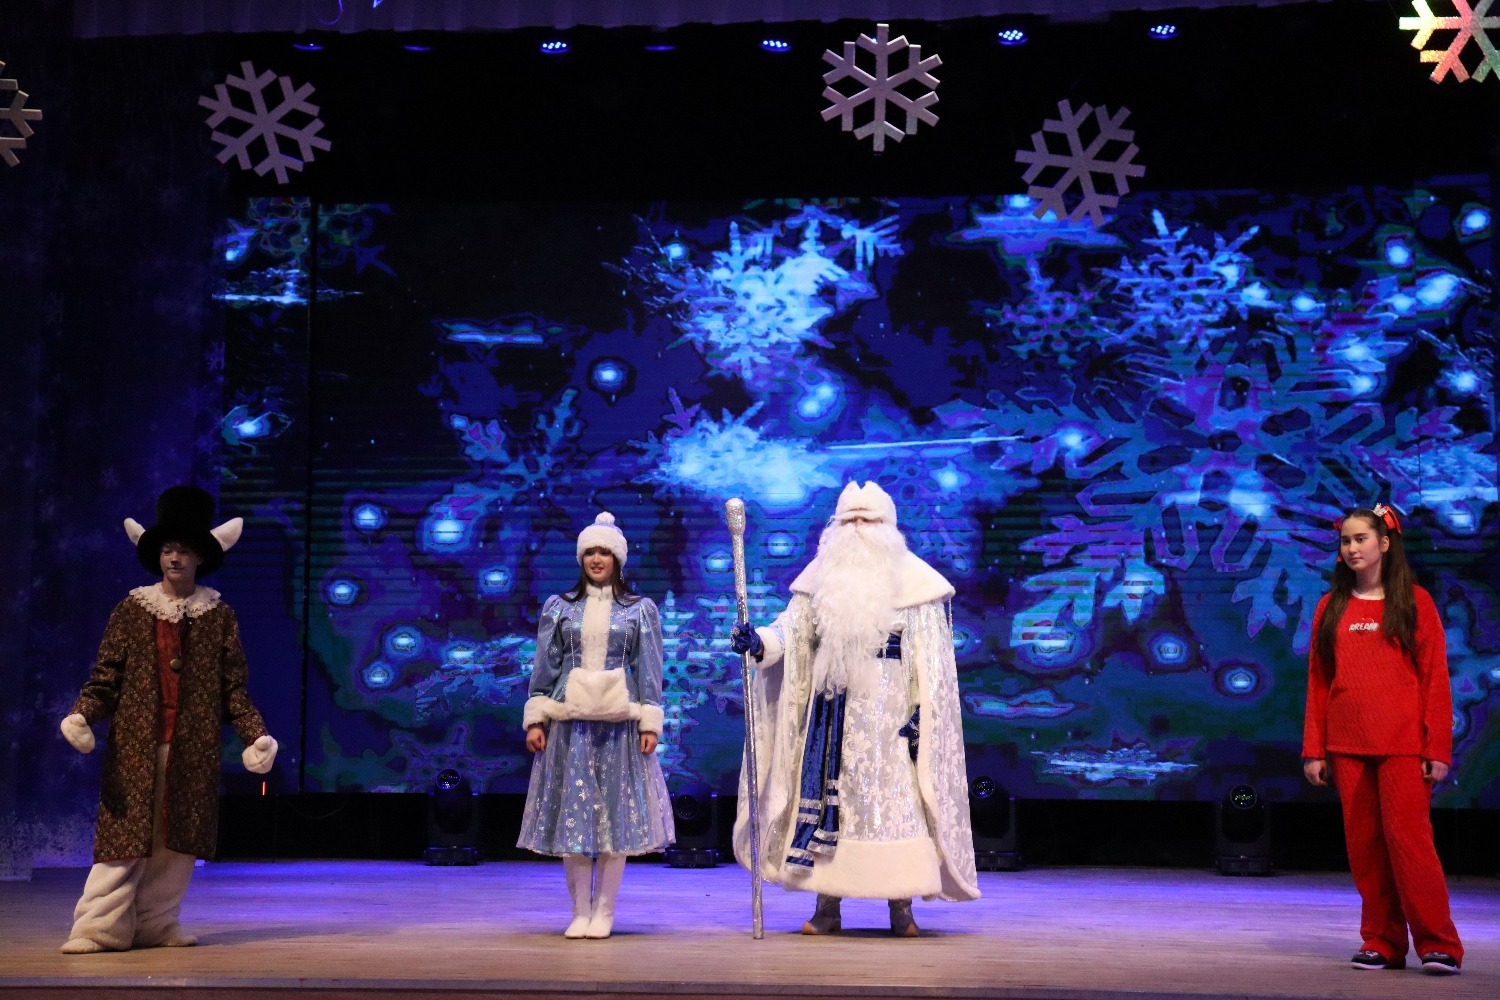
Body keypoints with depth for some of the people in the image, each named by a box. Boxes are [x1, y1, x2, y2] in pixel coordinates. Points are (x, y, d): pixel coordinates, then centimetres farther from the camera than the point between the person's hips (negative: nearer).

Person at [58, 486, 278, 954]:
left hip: (193, 750, 1)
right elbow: (105, 678, 2)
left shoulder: (219, 617, 7)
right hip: (135, 745, -1)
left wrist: (255, 736, -3)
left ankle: (157, 925, 15)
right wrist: (80, 715, -15)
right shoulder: (130, 611, 6)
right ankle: (99, 927, 2)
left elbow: (234, 689, 6)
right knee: (125, 837, -4)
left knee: (178, 842, 4)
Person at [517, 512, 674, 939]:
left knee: (616, 814, -1)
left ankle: (604, 912, 8)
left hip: (619, 723, -1)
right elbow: (544, 666, 9)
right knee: (571, 812, 0)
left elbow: (649, 671, 5)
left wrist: (649, 722, -2)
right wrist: (535, 718, 1)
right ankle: (579, 912, 8)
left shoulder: (641, 610, 8)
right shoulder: (558, 607, 10)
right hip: (569, 723, 1)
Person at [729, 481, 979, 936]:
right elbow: (790, 632, 4)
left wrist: (922, 712, -10)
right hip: (833, 709, 3)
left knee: (897, 797, -6)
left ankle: (901, 907, 1)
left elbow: (932, 657, -2)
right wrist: (758, 642, -17)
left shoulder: (913, 580, 1)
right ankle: (827, 906, 8)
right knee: (828, 792, 2)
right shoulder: (822, 578, 10)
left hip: (889, 708, -3)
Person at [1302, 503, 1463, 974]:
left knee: (1407, 836, -9)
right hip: (1348, 746, 4)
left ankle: (1438, 943, -1)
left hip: (1402, 744, -4)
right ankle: (1382, 944, 14)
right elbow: (1317, 683, 10)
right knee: (1363, 845, 5)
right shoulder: (1331, 607, 11)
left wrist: (1437, 747, -8)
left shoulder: (1414, 601, 2)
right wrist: (1313, 749, 5)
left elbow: (1435, 678, -2)